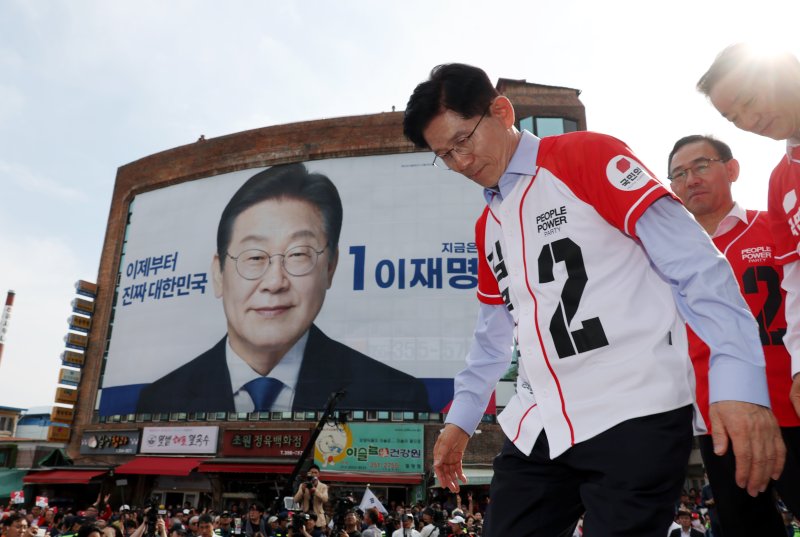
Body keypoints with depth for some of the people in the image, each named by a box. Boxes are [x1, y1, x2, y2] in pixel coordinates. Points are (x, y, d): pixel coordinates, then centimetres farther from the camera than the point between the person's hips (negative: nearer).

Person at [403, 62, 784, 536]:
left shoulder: (588, 156, -5)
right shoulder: (487, 227, 16)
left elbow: (694, 263, -11)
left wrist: (739, 379, -20)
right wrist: (462, 418, 23)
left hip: (635, 413, -6)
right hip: (536, 427, 7)